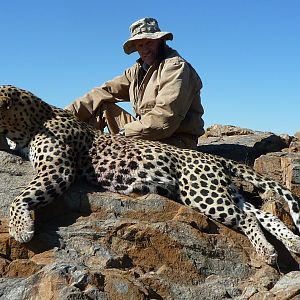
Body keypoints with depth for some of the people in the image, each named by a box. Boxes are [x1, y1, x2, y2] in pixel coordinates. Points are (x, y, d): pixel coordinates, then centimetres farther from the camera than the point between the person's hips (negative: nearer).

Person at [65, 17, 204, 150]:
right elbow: (104, 92, 7)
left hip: (175, 141, -8)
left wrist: (124, 132, -18)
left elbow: (165, 118, -25)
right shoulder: (138, 70, 12)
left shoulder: (176, 67, -14)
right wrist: (68, 114, -4)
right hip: (146, 136, 8)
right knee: (103, 106, 2)